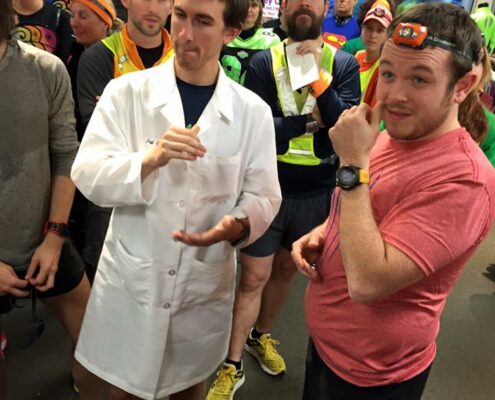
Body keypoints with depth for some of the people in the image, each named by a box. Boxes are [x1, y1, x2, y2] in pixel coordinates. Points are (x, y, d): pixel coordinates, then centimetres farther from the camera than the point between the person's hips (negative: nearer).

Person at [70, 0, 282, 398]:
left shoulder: (253, 111, -5)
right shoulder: (126, 91, -7)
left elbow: (264, 196, -2)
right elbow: (88, 176, -13)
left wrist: (238, 225, -24)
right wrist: (151, 158, -31)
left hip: (206, 284, 1)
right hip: (130, 280, 0)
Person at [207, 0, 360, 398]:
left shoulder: (344, 64, -2)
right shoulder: (264, 62, -5)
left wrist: (317, 75, -23)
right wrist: (310, 122, -14)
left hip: (317, 193, 2)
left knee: (287, 269, 18)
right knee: (254, 276, 2)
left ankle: (261, 335, 42)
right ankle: (232, 366, 18)